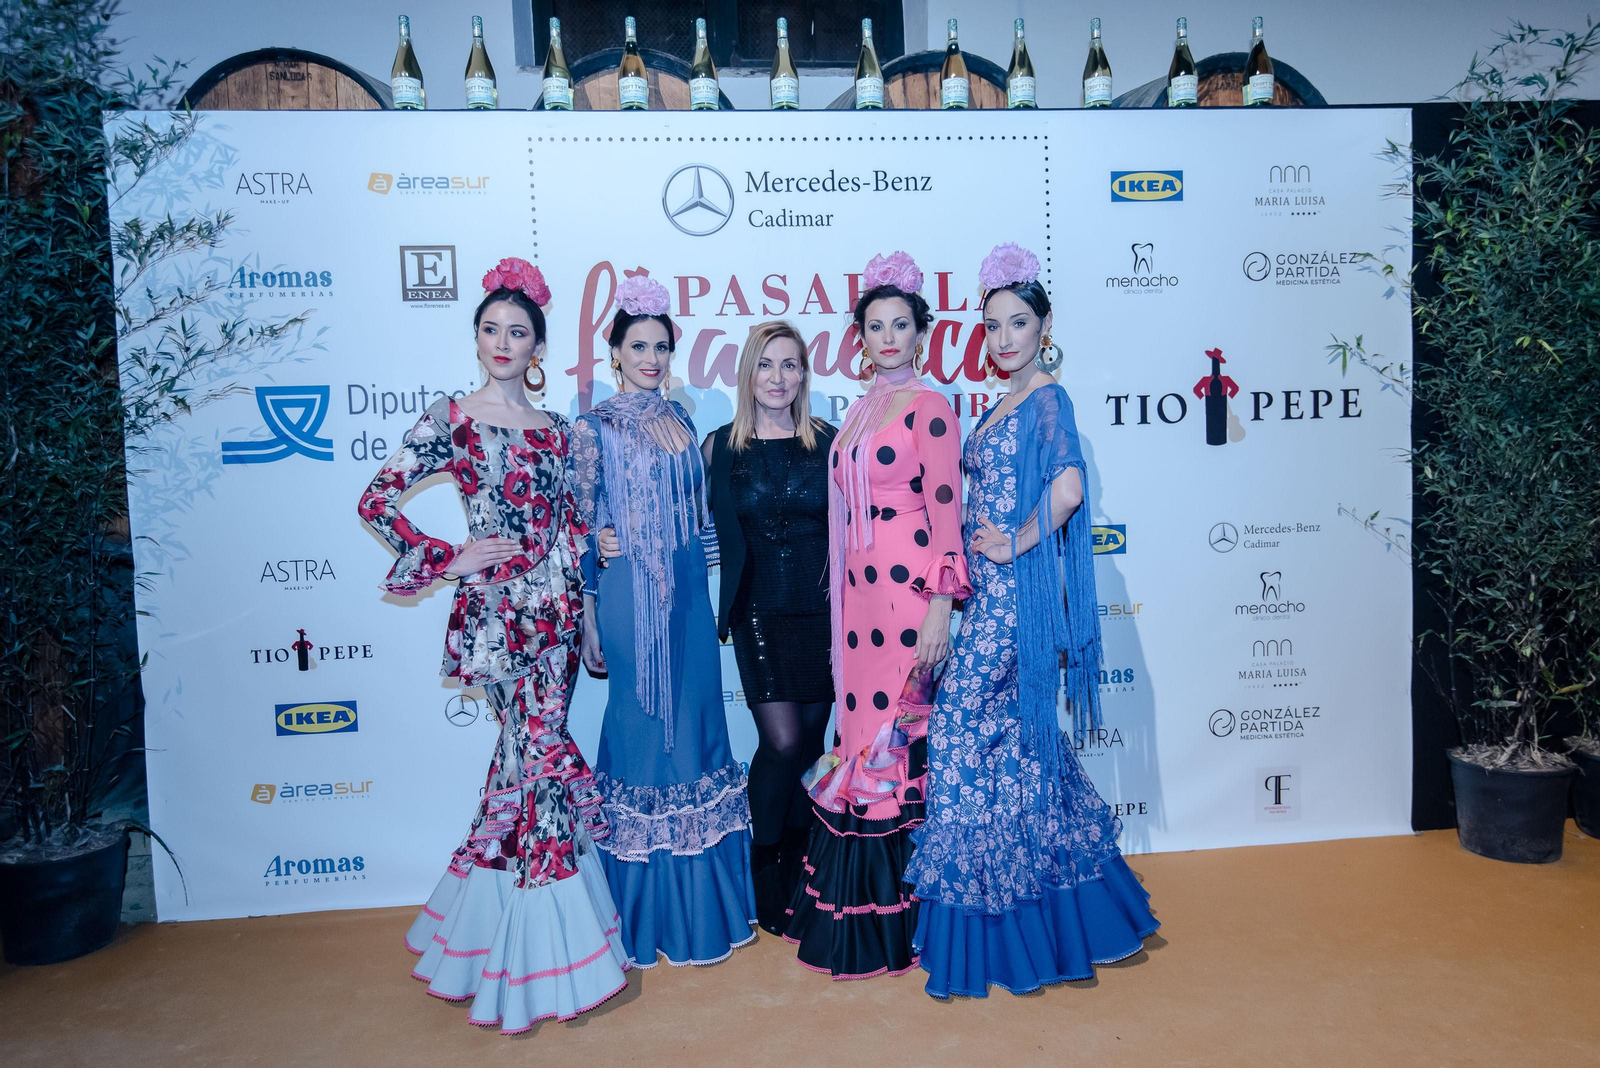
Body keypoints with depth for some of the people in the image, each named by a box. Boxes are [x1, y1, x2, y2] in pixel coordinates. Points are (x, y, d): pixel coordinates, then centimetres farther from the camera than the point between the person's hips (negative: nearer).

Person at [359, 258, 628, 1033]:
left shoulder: (553, 430, 13)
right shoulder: (452, 420, -3)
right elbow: (377, 500, -5)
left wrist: (582, 602, 13)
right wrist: (446, 560, -9)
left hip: (555, 606, 5)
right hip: (496, 610, -5)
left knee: (525, 753, 10)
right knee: (546, 750, -7)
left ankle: (498, 926, 29)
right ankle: (548, 951, 8)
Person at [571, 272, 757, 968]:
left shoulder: (679, 418, 11)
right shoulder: (595, 427, -5)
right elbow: (582, 526, -6)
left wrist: (710, 587, 11)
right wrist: (587, 620, -9)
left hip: (687, 592, 5)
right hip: (629, 592, -5)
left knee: (695, 720, 10)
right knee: (641, 722, 2)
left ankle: (702, 899, 27)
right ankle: (647, 911, 19)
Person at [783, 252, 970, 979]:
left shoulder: (929, 408, -4)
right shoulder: (861, 411, 18)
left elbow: (944, 510, -10)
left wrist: (940, 606, -15)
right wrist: (840, 594, 15)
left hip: (905, 586, -7)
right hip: (857, 591, 7)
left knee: (895, 736, -3)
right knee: (864, 734, 9)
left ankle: (895, 921, 11)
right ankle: (857, 910, 21)